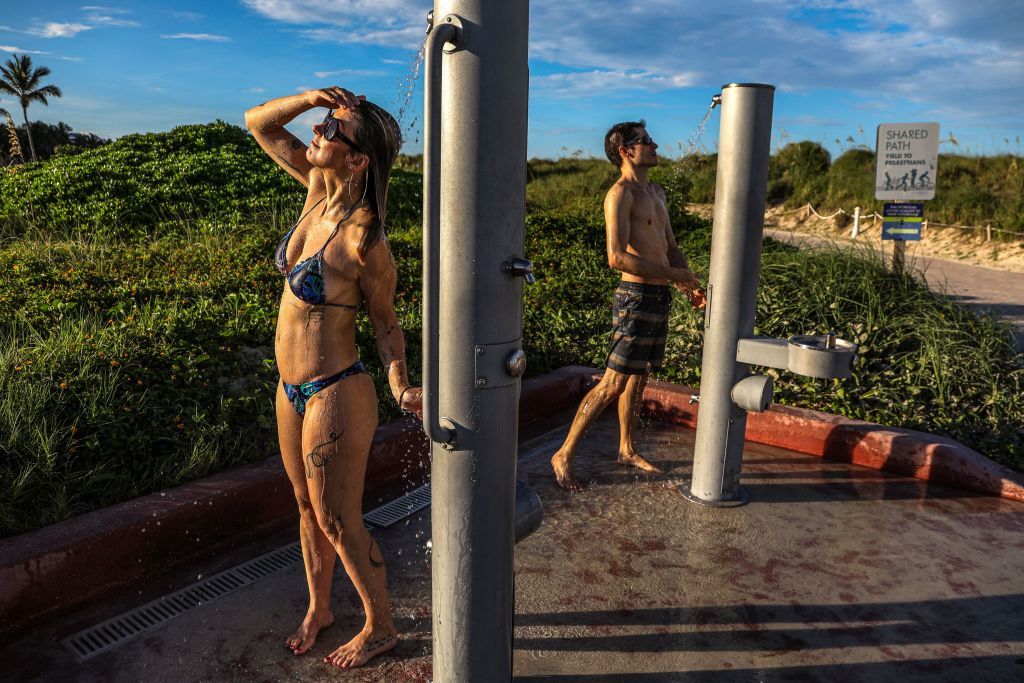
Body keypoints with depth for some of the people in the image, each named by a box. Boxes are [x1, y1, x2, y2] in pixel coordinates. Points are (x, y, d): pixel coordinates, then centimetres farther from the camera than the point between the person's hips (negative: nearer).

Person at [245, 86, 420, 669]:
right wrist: (311, 96, -10)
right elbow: (257, 123, 7)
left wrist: (400, 384, -25)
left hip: (336, 395, -8)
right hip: (293, 390, 8)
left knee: (339, 523, 9)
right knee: (309, 509, 23)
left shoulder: (364, 237, -23)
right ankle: (319, 610, 46)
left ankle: (381, 627, 33)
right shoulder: (319, 187, -3)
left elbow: (385, 320, -11)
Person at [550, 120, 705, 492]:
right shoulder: (620, 194, -13)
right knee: (613, 384, -8)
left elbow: (671, 247, 21)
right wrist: (674, 275, -19)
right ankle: (564, 455, 1)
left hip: (660, 297, 9)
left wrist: (690, 284, 4)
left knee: (639, 377, 17)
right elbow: (617, 257, -24)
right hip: (636, 297, -9)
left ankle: (627, 450, 30)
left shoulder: (657, 192, 17)